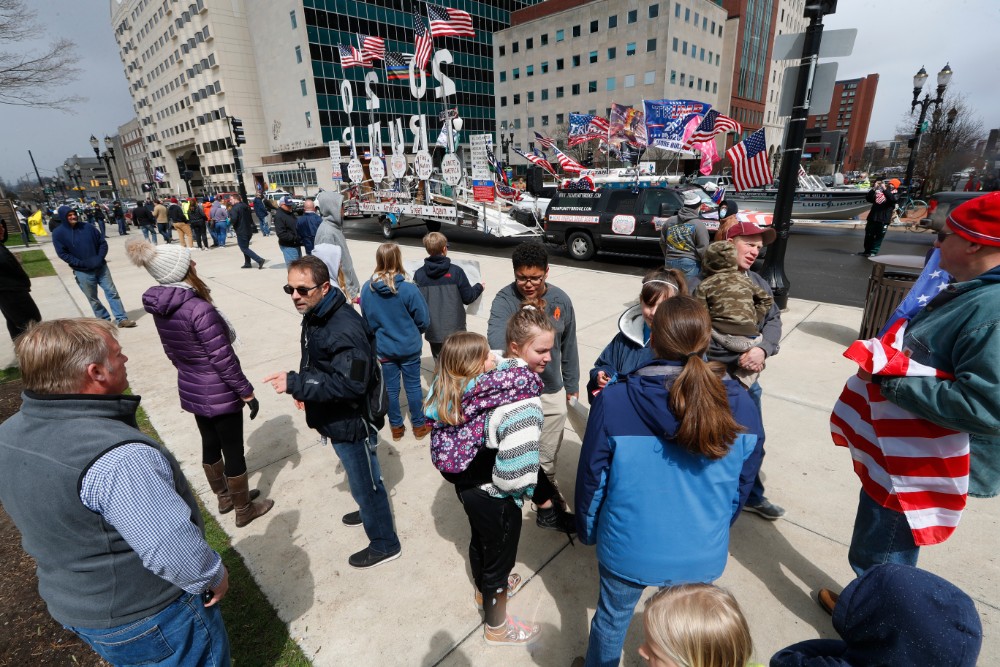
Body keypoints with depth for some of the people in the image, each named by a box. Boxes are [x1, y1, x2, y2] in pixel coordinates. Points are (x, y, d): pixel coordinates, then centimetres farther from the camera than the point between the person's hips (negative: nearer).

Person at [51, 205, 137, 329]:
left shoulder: (88, 227, 2)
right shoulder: (58, 233, -4)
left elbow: (103, 242, 6)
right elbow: (63, 254, -7)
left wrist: (100, 258, -9)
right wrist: (82, 263, -17)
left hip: (100, 267, 2)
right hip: (82, 272, -2)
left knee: (112, 292, 0)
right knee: (93, 299, 7)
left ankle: (122, 319, 4)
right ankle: (104, 320, 19)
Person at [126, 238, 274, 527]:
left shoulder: (159, 307, -2)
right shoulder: (199, 309, -28)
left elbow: (171, 351, 11)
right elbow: (223, 359, -23)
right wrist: (247, 392, -14)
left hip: (191, 390, 8)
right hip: (219, 393, -8)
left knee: (210, 445, 23)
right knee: (233, 451, 9)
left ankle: (224, 497, 44)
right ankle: (244, 510, 28)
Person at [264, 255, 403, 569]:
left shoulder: (345, 329, -30)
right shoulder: (314, 315, 0)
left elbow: (350, 384, -33)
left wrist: (295, 384, -33)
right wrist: (304, 389, 7)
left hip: (351, 422, -9)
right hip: (336, 418, 9)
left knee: (365, 481, 9)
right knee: (359, 475, 29)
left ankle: (384, 544, 30)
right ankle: (370, 510, 54)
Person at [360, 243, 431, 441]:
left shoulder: (367, 288, -10)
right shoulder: (409, 289, -22)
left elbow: (366, 319, 3)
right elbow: (423, 320, -12)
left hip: (384, 348, 3)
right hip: (409, 347, -3)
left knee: (391, 388, 15)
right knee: (413, 387, 13)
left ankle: (396, 427, 30)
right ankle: (419, 425, 28)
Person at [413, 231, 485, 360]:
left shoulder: (419, 274, -3)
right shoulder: (456, 271, -8)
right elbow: (468, 298, -2)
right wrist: (479, 287, 17)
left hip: (433, 331, 2)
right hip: (455, 330, -2)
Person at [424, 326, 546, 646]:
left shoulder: (450, 392, -15)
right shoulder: (517, 407, -36)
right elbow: (519, 466, -38)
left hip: (466, 485, 7)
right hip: (494, 498, -7)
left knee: (480, 539, 33)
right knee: (499, 555, 20)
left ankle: (486, 590, 65)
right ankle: (496, 628, 48)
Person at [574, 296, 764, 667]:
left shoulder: (613, 401, -25)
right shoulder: (740, 405, -16)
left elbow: (592, 479, -13)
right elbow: (742, 484, -1)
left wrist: (587, 530, 6)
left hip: (628, 547, -1)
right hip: (701, 552, 2)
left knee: (612, 619, 26)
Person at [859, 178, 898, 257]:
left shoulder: (895, 193, 3)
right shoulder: (879, 190, 10)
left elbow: (893, 199, -19)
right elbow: (868, 199, 4)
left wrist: (885, 189, -20)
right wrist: (874, 189, -7)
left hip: (884, 219, -3)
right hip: (872, 217, 3)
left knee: (879, 236, 1)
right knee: (868, 235, 10)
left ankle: (873, 252, 7)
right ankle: (867, 251, 23)